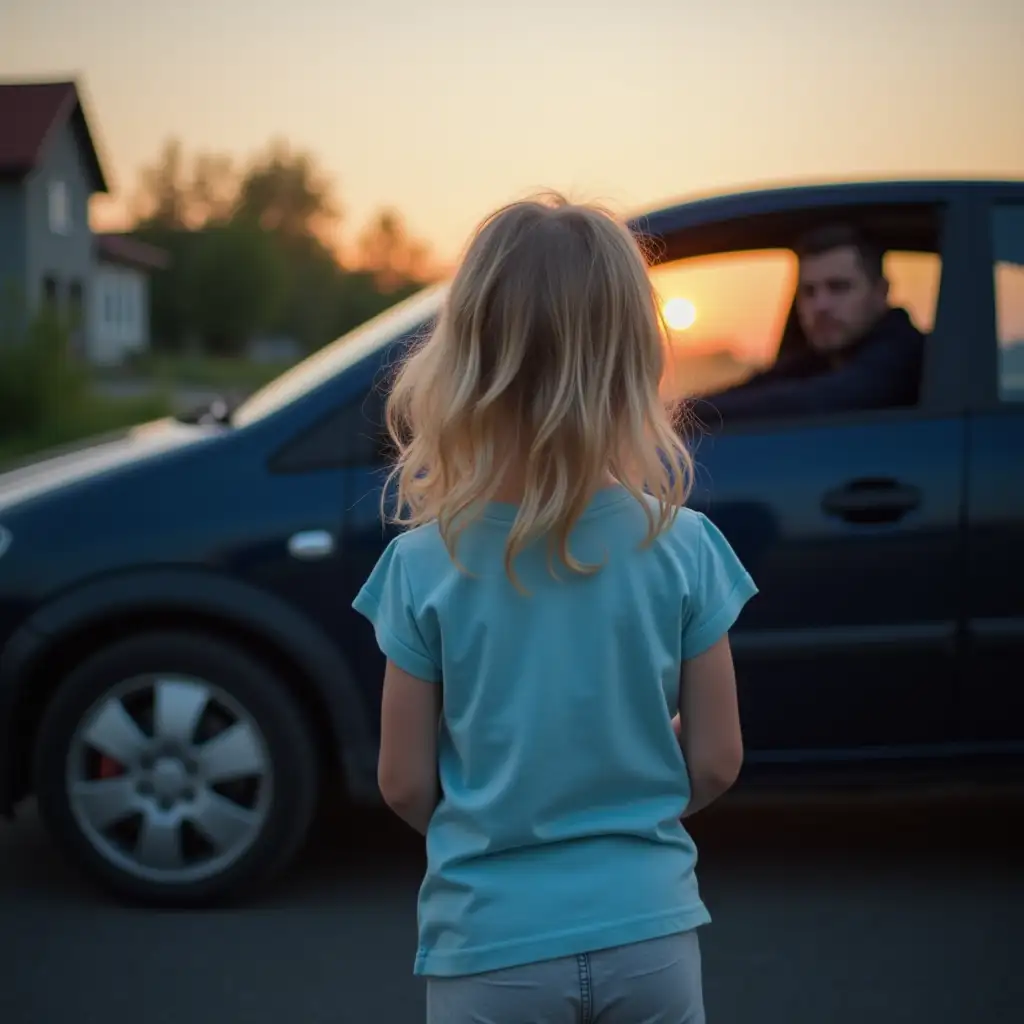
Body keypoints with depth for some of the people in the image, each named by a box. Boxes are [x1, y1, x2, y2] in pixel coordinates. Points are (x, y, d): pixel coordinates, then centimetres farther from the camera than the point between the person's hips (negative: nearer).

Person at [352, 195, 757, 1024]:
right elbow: (716, 764, -4)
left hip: (491, 941, -1)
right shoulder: (683, 547, -11)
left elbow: (406, 785, -6)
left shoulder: (424, 565, -13)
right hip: (647, 929, 1)